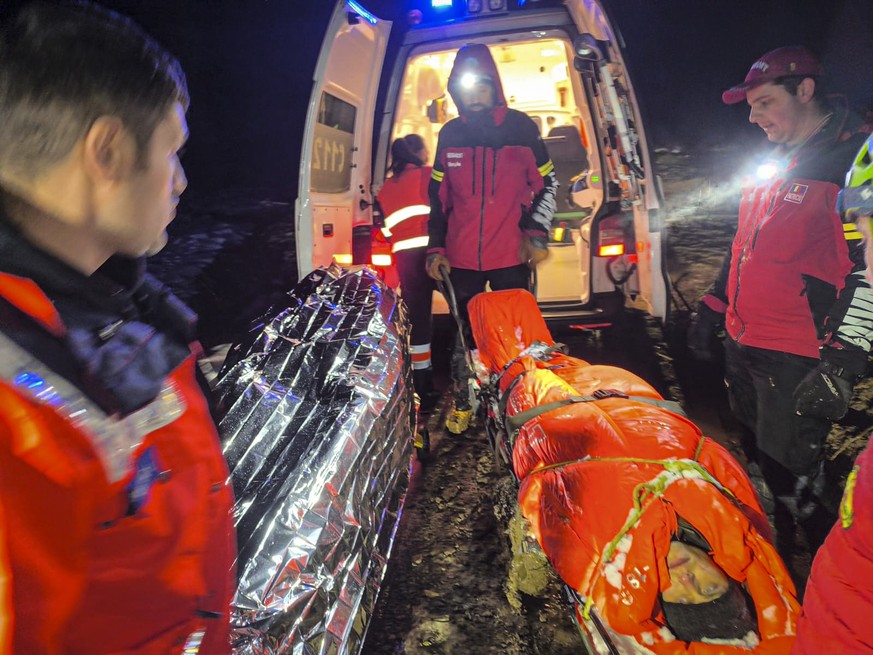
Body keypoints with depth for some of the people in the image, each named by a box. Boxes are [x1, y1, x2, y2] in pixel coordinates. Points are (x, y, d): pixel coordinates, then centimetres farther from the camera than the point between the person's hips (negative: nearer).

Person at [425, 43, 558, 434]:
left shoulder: (521, 127, -1)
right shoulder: (449, 134, 6)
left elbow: (547, 183, 5)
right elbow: (438, 195, 11)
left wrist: (536, 234, -5)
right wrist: (436, 247, 7)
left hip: (511, 256, -2)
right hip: (462, 258, 2)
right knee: (465, 331, 12)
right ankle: (462, 401, 27)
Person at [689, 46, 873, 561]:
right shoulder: (775, 164, 14)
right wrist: (712, 310, 20)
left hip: (799, 362, -8)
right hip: (744, 345, 8)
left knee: (789, 477, 0)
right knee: (762, 459, 20)